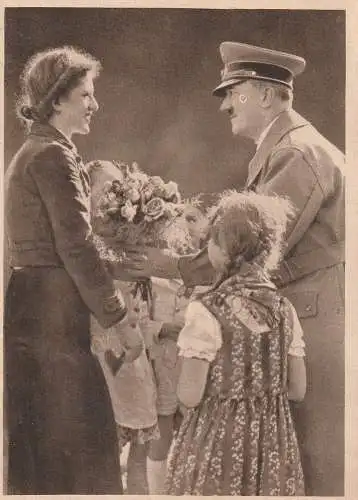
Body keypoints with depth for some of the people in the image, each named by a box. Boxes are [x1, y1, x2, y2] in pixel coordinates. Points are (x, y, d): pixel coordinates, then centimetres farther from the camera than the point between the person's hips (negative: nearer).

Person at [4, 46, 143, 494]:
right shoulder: (54, 156, -14)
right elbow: (76, 247, -18)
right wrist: (119, 318, -12)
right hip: (51, 317, -10)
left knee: (36, 440, 17)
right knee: (71, 440, -1)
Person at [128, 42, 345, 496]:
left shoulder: (299, 154, -17)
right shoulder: (277, 151, 15)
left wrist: (175, 267, -17)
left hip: (318, 320, -10)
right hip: (293, 318, 10)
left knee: (319, 452, 1)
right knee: (292, 448, 16)